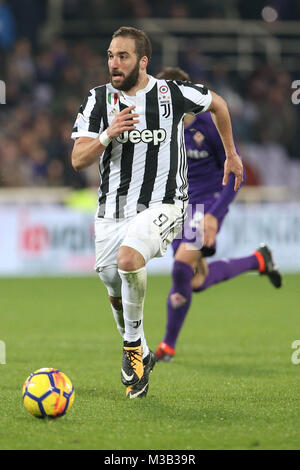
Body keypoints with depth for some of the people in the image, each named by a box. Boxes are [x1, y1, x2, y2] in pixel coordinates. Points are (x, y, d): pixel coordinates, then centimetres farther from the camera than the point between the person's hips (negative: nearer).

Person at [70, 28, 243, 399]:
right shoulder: (99, 100, -2)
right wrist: (108, 135, -25)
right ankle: (141, 356, 37)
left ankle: (133, 345, -11)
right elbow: (78, 160, -7)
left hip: (162, 204, -4)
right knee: (117, 293, 9)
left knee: (128, 258, -32)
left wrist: (231, 154, 24)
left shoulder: (172, 94, -6)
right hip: (112, 207, 4)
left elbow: (216, 104, 15)